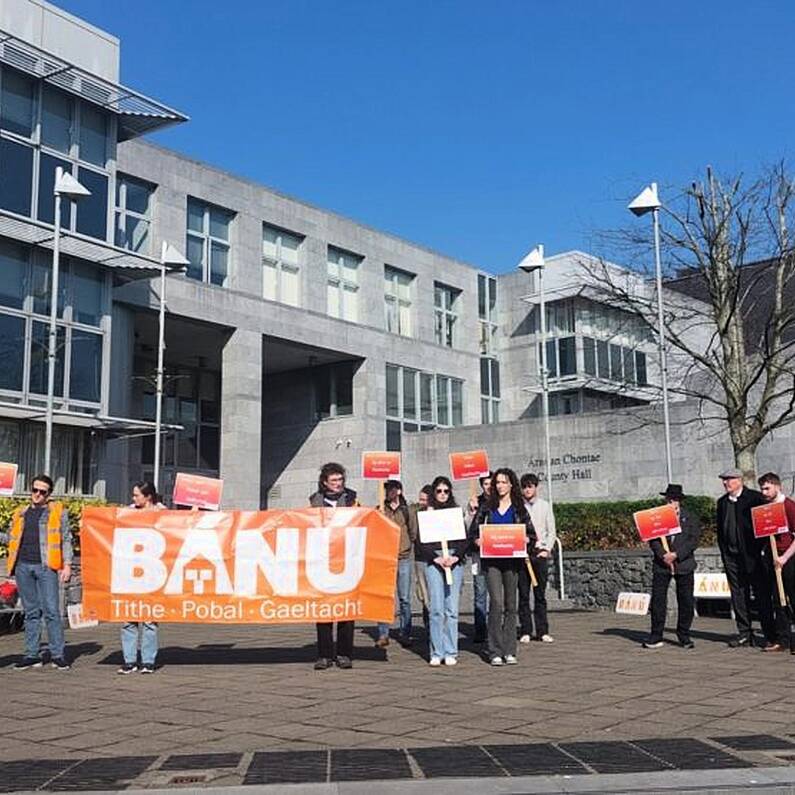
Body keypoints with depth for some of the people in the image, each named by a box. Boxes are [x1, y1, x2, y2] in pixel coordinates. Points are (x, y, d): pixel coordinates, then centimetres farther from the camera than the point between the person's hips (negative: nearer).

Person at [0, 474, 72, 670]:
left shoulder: (58, 511, 7)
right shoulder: (20, 513, 18)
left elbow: (66, 539, 3)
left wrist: (67, 564, -5)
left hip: (46, 566, -4)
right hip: (23, 566, 4)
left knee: (51, 611, -6)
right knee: (31, 612, 8)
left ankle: (58, 655, -1)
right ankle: (32, 655, 13)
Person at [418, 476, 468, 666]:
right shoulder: (426, 513, 8)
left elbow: (465, 539, 9)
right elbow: (421, 542, 2)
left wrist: (456, 557, -7)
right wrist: (436, 558, -9)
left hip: (455, 561, 1)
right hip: (433, 561, -1)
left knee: (452, 608, -1)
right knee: (436, 608, -5)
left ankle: (450, 652, 6)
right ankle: (436, 653, 1)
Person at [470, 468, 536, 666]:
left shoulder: (519, 509, 8)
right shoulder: (486, 507, 8)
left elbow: (531, 535, 8)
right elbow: (473, 532, 9)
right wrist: (480, 542, -10)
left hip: (512, 560, 1)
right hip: (491, 560, -1)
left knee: (510, 605, 5)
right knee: (496, 602, -12)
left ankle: (509, 651, 12)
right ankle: (495, 652, -6)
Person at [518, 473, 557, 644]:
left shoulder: (544, 506, 9)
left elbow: (551, 531, 11)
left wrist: (547, 549, -1)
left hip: (540, 554, 1)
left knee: (540, 594, 3)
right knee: (523, 594, 0)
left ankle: (542, 631, 8)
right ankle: (525, 631, 6)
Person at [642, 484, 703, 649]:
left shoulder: (691, 518, 6)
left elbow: (694, 540, -3)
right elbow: (653, 540, 0)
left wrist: (676, 554, -13)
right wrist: (663, 555, -15)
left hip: (684, 564, 0)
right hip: (661, 564, 0)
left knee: (686, 601, 3)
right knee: (658, 600, -2)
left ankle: (684, 636, 16)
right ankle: (656, 637, 6)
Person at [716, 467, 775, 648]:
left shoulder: (755, 498, -4)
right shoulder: (722, 502, 13)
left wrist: (760, 547, -9)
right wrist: (724, 551, 10)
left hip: (752, 554, -5)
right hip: (731, 555, 5)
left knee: (762, 595, -1)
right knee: (738, 595, 7)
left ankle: (770, 635, 5)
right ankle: (744, 633, 15)